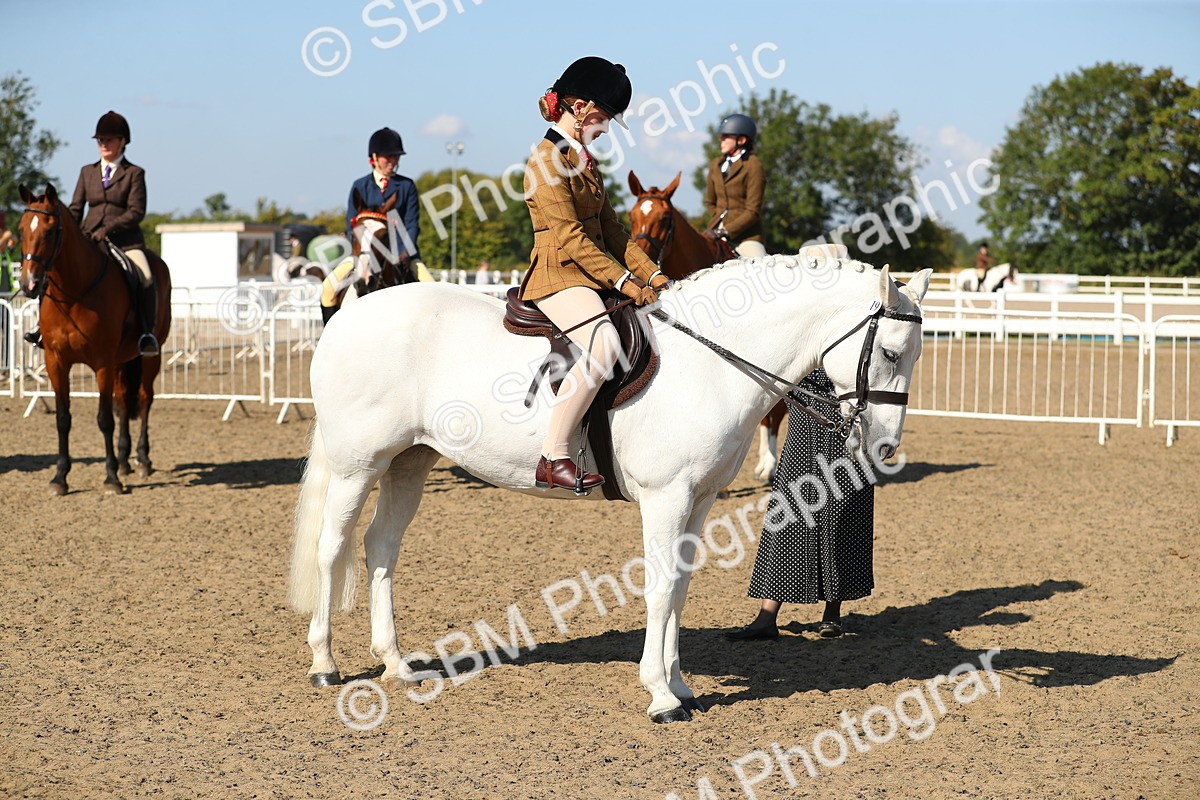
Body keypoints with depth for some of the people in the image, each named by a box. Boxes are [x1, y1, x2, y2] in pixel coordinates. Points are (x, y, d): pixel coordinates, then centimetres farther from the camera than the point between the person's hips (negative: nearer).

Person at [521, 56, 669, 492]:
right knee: (604, 345, -33)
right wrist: (623, 280, -19)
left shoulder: (584, 160, 19)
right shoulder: (548, 159, -10)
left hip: (591, 274, 10)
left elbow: (611, 230, 18)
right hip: (557, 274, -10)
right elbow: (569, 238, -17)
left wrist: (650, 274, 7)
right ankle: (552, 458, -34)